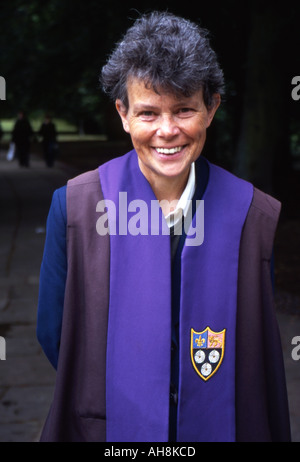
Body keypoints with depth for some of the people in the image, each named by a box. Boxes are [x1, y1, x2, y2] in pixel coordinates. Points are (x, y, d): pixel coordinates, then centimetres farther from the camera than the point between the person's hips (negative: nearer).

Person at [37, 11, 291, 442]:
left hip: (216, 425, 1)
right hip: (107, 428, -1)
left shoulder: (255, 215, -11)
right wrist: (125, 402, -11)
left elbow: (259, 351, -5)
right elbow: (54, 333, -7)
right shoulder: (73, 207, -13)